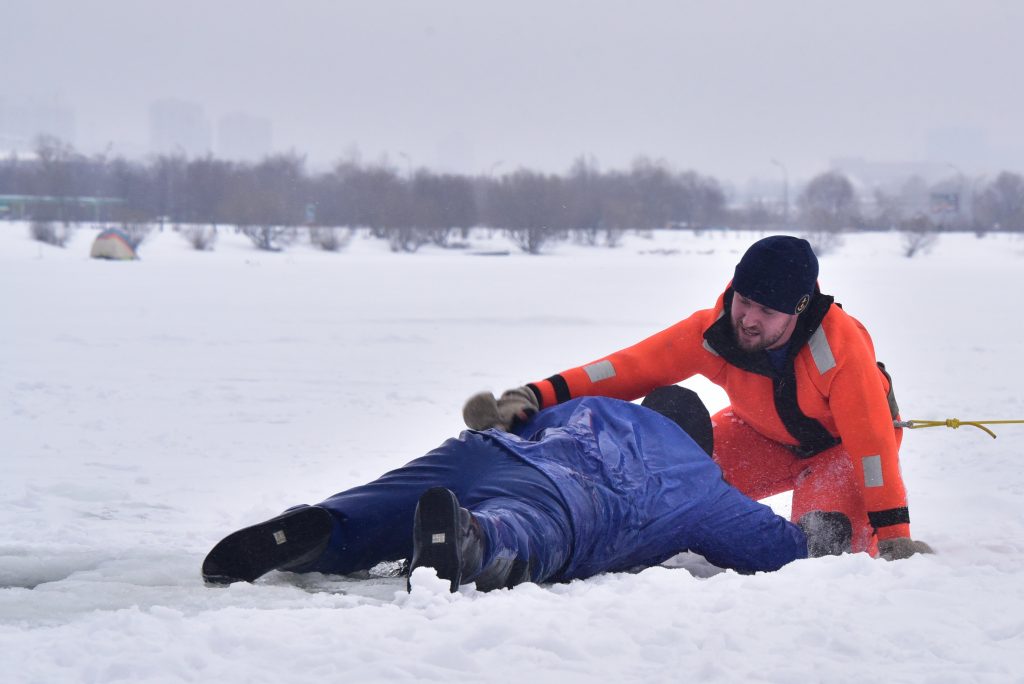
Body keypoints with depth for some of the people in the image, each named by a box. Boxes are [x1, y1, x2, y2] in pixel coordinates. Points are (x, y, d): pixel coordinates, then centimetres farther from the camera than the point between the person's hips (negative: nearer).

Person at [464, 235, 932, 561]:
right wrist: (538, 396, -40)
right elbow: (633, 367, -28)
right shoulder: (715, 331, -27)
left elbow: (871, 440, -35)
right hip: (767, 435, 4)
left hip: (843, 443, -4)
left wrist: (893, 536, -37)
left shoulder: (840, 345, -37)